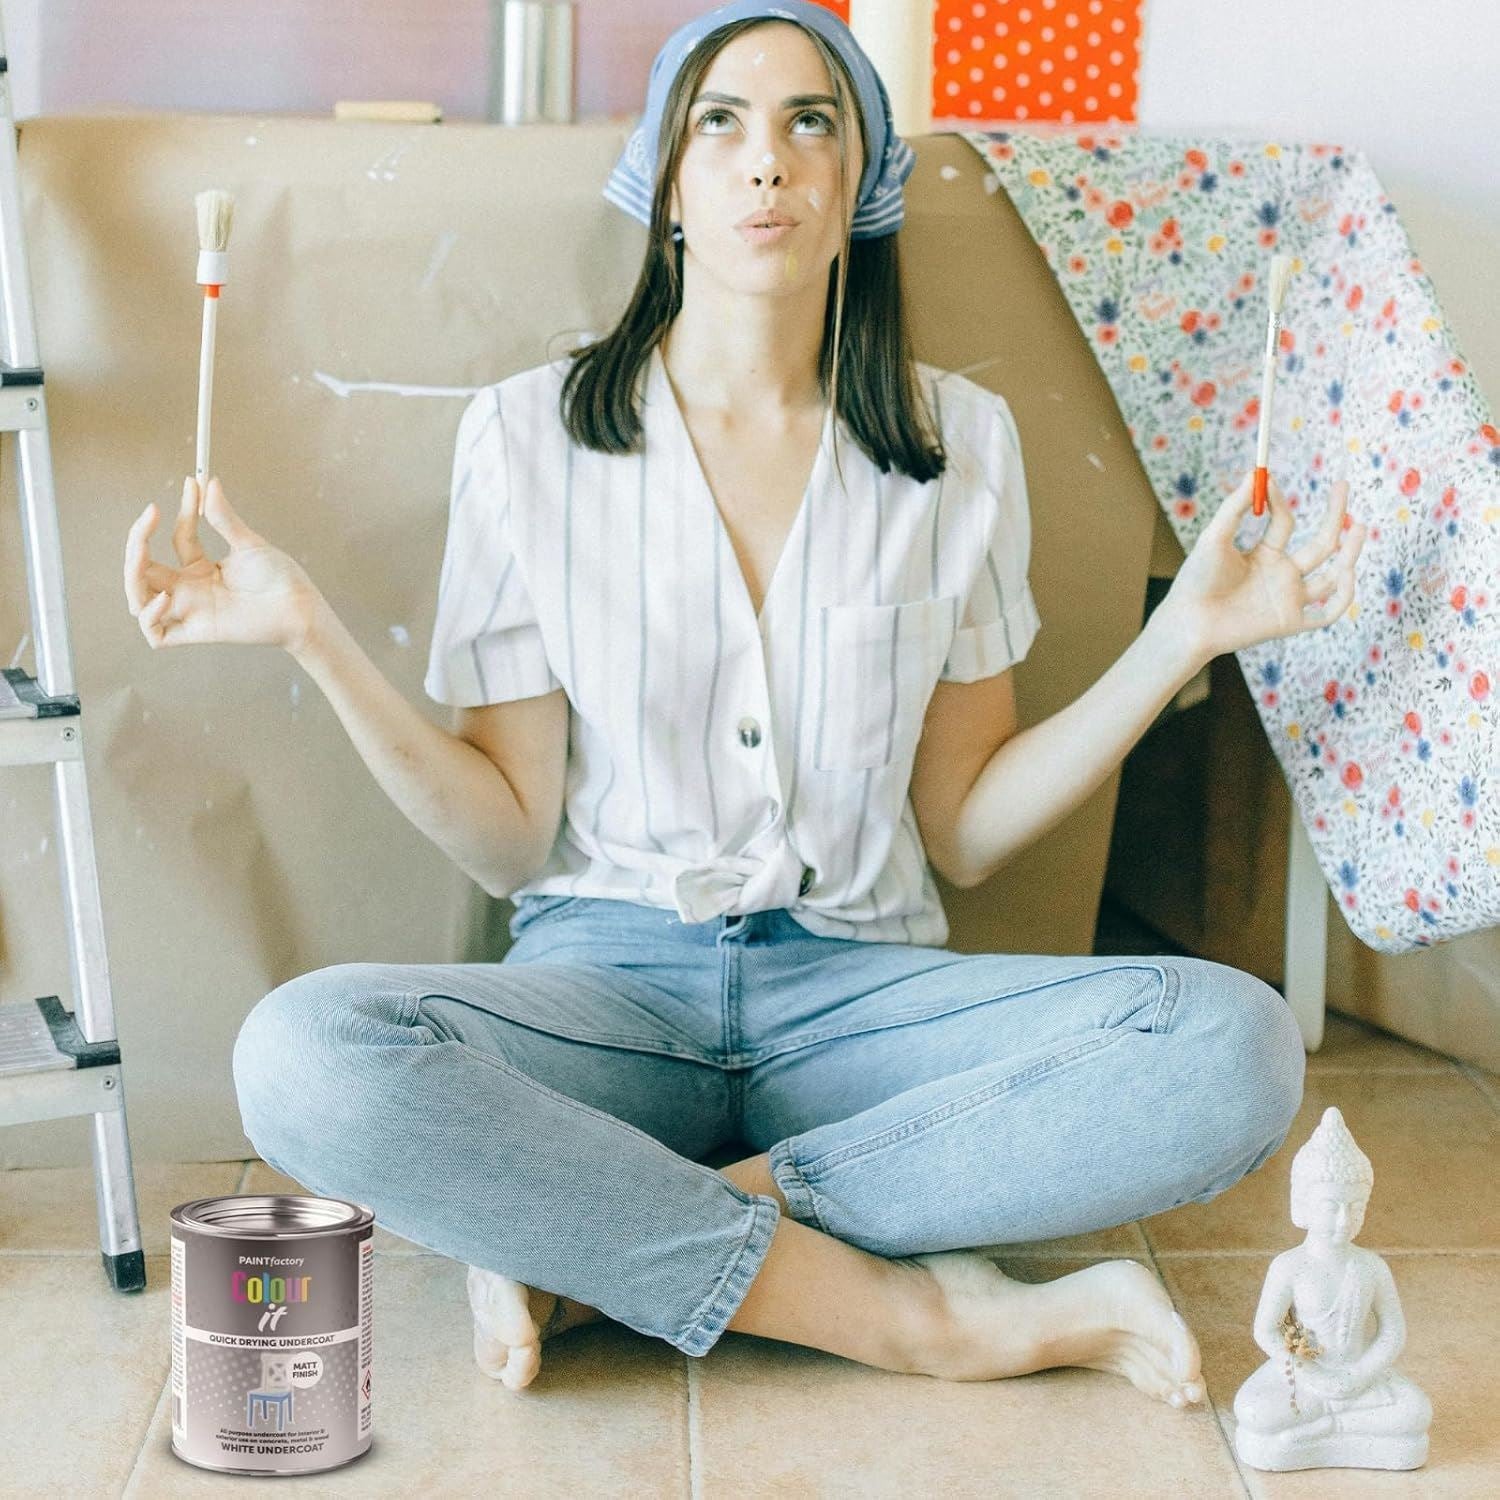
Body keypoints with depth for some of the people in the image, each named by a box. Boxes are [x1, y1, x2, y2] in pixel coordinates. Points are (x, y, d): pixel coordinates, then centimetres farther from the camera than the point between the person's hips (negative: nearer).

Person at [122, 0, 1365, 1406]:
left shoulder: (957, 439, 5)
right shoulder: (529, 432, 1)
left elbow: (962, 831, 8)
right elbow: (511, 840, 0)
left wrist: (1179, 640, -2)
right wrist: (314, 637, -12)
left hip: (858, 985, 2)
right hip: (606, 979, -1)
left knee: (1235, 1046, -27)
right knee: (305, 1056, -34)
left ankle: (582, 1245, -22)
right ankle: (930, 1318, -25)